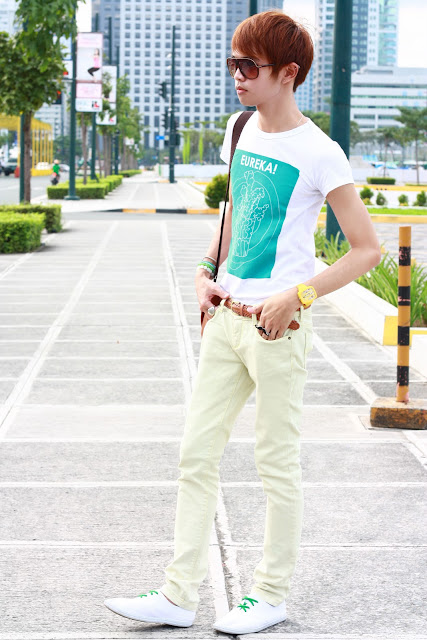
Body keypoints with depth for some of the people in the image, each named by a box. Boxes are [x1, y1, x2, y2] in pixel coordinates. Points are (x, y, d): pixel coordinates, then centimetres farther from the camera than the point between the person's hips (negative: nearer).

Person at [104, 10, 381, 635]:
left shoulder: (318, 154, -12)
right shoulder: (240, 131, 9)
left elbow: (367, 249, -11)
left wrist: (295, 296, -17)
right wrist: (207, 272, 9)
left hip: (277, 327, -7)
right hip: (226, 318, 7)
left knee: (277, 463, 4)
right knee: (197, 454, 7)